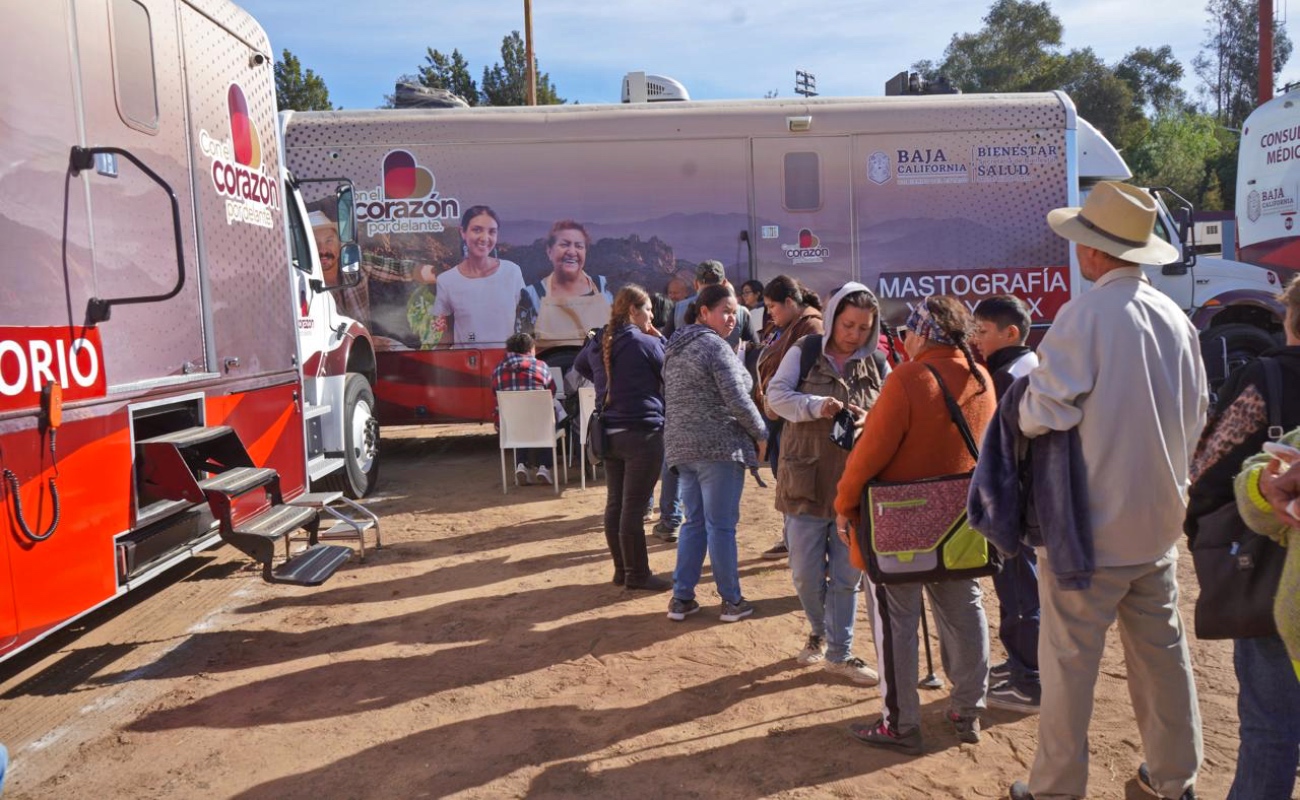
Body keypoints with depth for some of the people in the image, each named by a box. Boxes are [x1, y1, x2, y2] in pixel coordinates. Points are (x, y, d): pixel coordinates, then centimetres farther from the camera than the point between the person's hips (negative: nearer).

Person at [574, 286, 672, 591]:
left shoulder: (598, 342, 8)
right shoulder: (646, 343, -12)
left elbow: (580, 366, 29)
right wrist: (660, 340, 6)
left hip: (609, 433, 7)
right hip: (643, 432, -7)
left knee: (614, 503, 11)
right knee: (633, 507, -3)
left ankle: (622, 569, 21)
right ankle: (637, 574, 6)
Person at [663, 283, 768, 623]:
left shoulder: (674, 348, 16)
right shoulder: (715, 346, -12)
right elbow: (737, 401, -15)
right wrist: (761, 434, -2)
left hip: (681, 446, 8)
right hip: (719, 446, -8)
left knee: (694, 522, 15)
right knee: (721, 526, 0)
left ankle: (681, 597, 17)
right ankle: (732, 600, 10)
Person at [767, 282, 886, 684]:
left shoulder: (877, 366, 5)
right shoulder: (803, 352, -1)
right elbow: (776, 394, -9)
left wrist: (870, 422, -17)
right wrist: (816, 406, -26)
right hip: (807, 481, -2)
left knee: (847, 576, 9)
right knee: (806, 574, 6)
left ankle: (839, 653, 23)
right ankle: (820, 632, 35)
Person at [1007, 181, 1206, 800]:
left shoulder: (1085, 313, -17)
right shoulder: (1175, 318, 4)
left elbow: (1044, 413, -20)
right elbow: (1197, 412, 14)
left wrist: (1027, 392, 1)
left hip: (1090, 523, -7)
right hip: (1158, 519, 7)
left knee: (1069, 660, 4)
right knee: (1162, 650, 18)